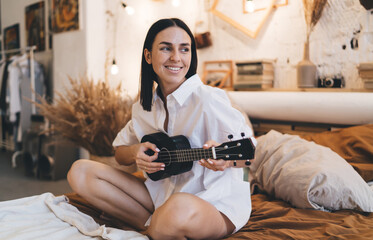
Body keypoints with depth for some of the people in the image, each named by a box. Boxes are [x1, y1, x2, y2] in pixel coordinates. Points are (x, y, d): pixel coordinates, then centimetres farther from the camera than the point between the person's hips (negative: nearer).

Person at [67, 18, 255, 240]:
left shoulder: (208, 99, -15)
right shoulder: (145, 105, 5)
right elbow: (120, 152, 15)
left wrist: (224, 157, -34)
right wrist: (135, 153, -10)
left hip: (214, 203, -5)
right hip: (162, 194, 6)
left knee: (179, 209, -43)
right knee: (80, 172, -4)